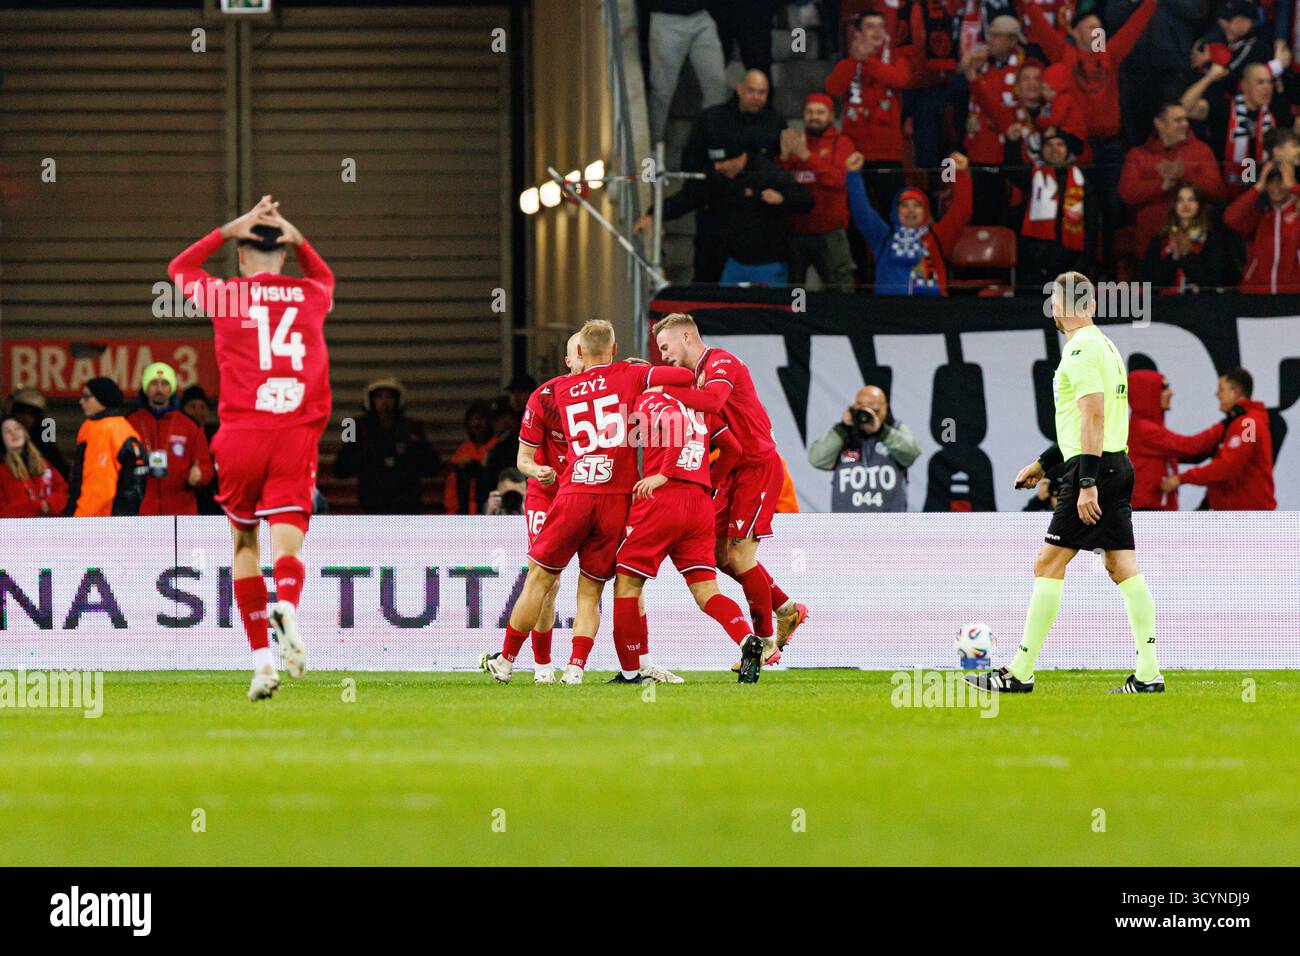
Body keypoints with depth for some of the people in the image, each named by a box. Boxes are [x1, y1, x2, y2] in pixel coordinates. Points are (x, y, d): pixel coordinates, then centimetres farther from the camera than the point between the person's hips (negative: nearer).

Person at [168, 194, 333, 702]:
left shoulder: (225, 296, 5)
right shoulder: (311, 296, 11)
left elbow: (178, 268, 27)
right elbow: (324, 277, 39)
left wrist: (232, 228, 20)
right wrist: (296, 239, 24)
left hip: (242, 436, -1)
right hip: (297, 438, 1)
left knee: (244, 542, 15)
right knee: (286, 543, -8)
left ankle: (262, 659, 9)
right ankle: (287, 609, -43)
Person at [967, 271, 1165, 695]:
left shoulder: (1081, 349, -11)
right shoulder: (1104, 347, 19)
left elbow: (1094, 418, -20)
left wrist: (1087, 483, -23)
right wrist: (1042, 464, 33)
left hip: (1094, 468, -9)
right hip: (1119, 465, 9)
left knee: (1048, 566, -6)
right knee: (1124, 569, 5)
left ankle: (1020, 673, -5)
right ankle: (1148, 673, -1)